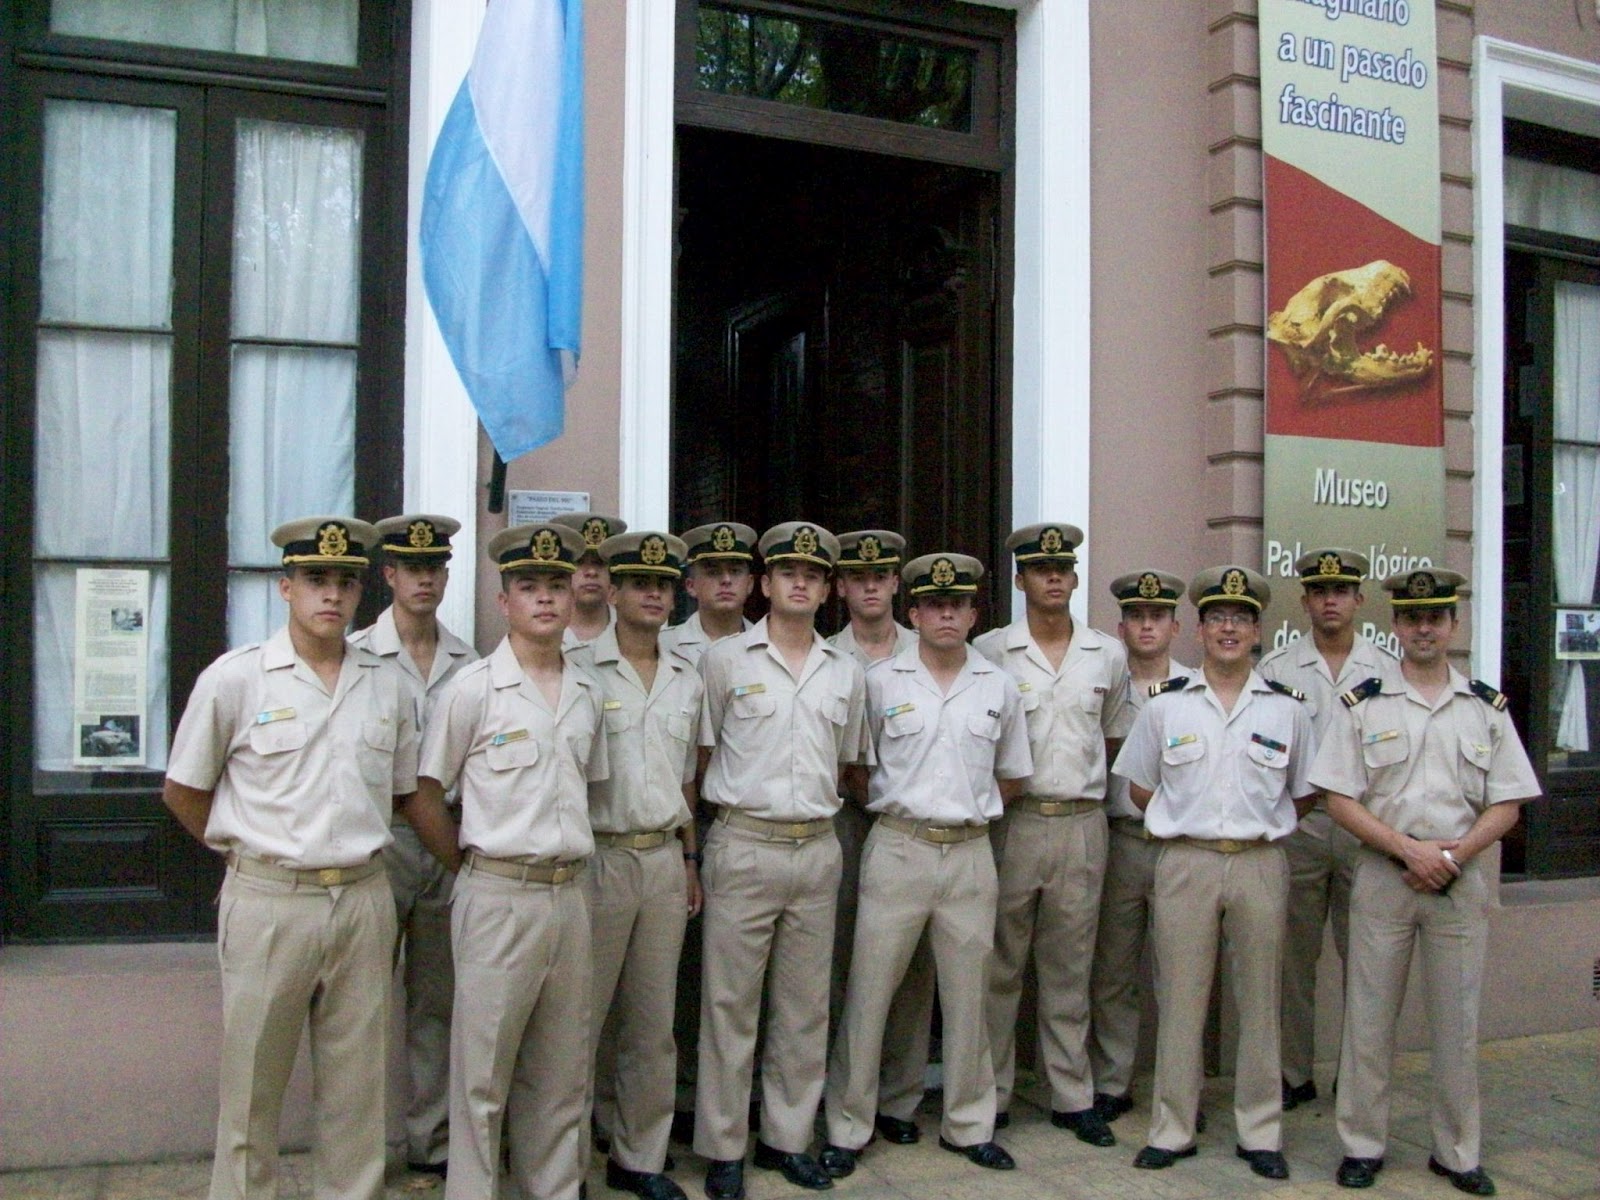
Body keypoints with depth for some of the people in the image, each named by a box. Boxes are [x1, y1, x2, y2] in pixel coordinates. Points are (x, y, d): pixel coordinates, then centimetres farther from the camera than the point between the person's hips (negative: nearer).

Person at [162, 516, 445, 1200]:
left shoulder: (388, 686, 5)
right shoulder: (234, 679, -3)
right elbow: (182, 793, 5)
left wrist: (348, 846, 11)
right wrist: (255, 850, 8)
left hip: (363, 903, 3)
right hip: (268, 904, -3)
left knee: (356, 1087, 12)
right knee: (252, 1085, 8)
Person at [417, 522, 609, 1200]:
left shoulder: (588, 694, 9)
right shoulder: (473, 688, -7)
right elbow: (426, 790, -2)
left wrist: (567, 856, 13)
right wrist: (470, 864, 1)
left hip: (570, 895, 5)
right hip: (499, 896, -5)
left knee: (561, 1070, 15)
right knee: (483, 1072, 4)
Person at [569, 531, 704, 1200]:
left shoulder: (686, 679, 11)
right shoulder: (579, 670, -7)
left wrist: (689, 859, 16)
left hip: (664, 859, 5)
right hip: (599, 859, -5)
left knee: (653, 1023, 12)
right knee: (583, 1018, 1)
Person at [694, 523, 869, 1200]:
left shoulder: (845, 673, 11)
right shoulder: (725, 660, 0)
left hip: (819, 849, 4)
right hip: (744, 848, -4)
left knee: (804, 1007, 11)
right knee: (730, 1004, 2)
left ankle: (788, 1137, 25)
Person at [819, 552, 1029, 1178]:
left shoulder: (998, 687, 7)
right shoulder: (880, 681, 0)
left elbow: (1012, 777, 14)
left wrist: (967, 804, 5)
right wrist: (901, 801, -1)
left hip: (970, 853, 2)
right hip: (897, 850, -2)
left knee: (967, 995, 12)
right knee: (869, 992, 2)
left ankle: (969, 1125, 28)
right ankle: (846, 1127, 16)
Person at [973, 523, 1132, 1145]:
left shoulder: (1108, 654, 8)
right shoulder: (990, 651, -1)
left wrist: (1083, 780, 11)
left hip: (1082, 822, 3)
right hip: (1011, 821, -2)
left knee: (1069, 969, 11)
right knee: (1000, 966, 4)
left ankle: (1073, 1097, 21)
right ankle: (990, 1095, 15)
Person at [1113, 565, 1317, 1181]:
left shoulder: (1287, 709, 6)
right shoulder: (1165, 705, 4)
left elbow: (1303, 795, 14)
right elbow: (1138, 786, 11)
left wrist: (1261, 826, 4)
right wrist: (1187, 822, 3)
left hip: (1260, 863, 1)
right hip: (1186, 863, -1)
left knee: (1259, 1002, 7)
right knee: (1179, 1000, 4)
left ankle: (1260, 1134, 20)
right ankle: (1171, 1131, 15)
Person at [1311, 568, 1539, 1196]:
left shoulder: (1487, 708, 7)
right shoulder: (1363, 705, 1)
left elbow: (1507, 804, 4)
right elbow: (1339, 800, -3)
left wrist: (1454, 854, -12)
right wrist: (1409, 850, -14)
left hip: (1462, 880, 1)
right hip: (1382, 877, -1)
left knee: (1457, 1021, 9)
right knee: (1368, 1017, 4)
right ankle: (1362, 1145, 17)